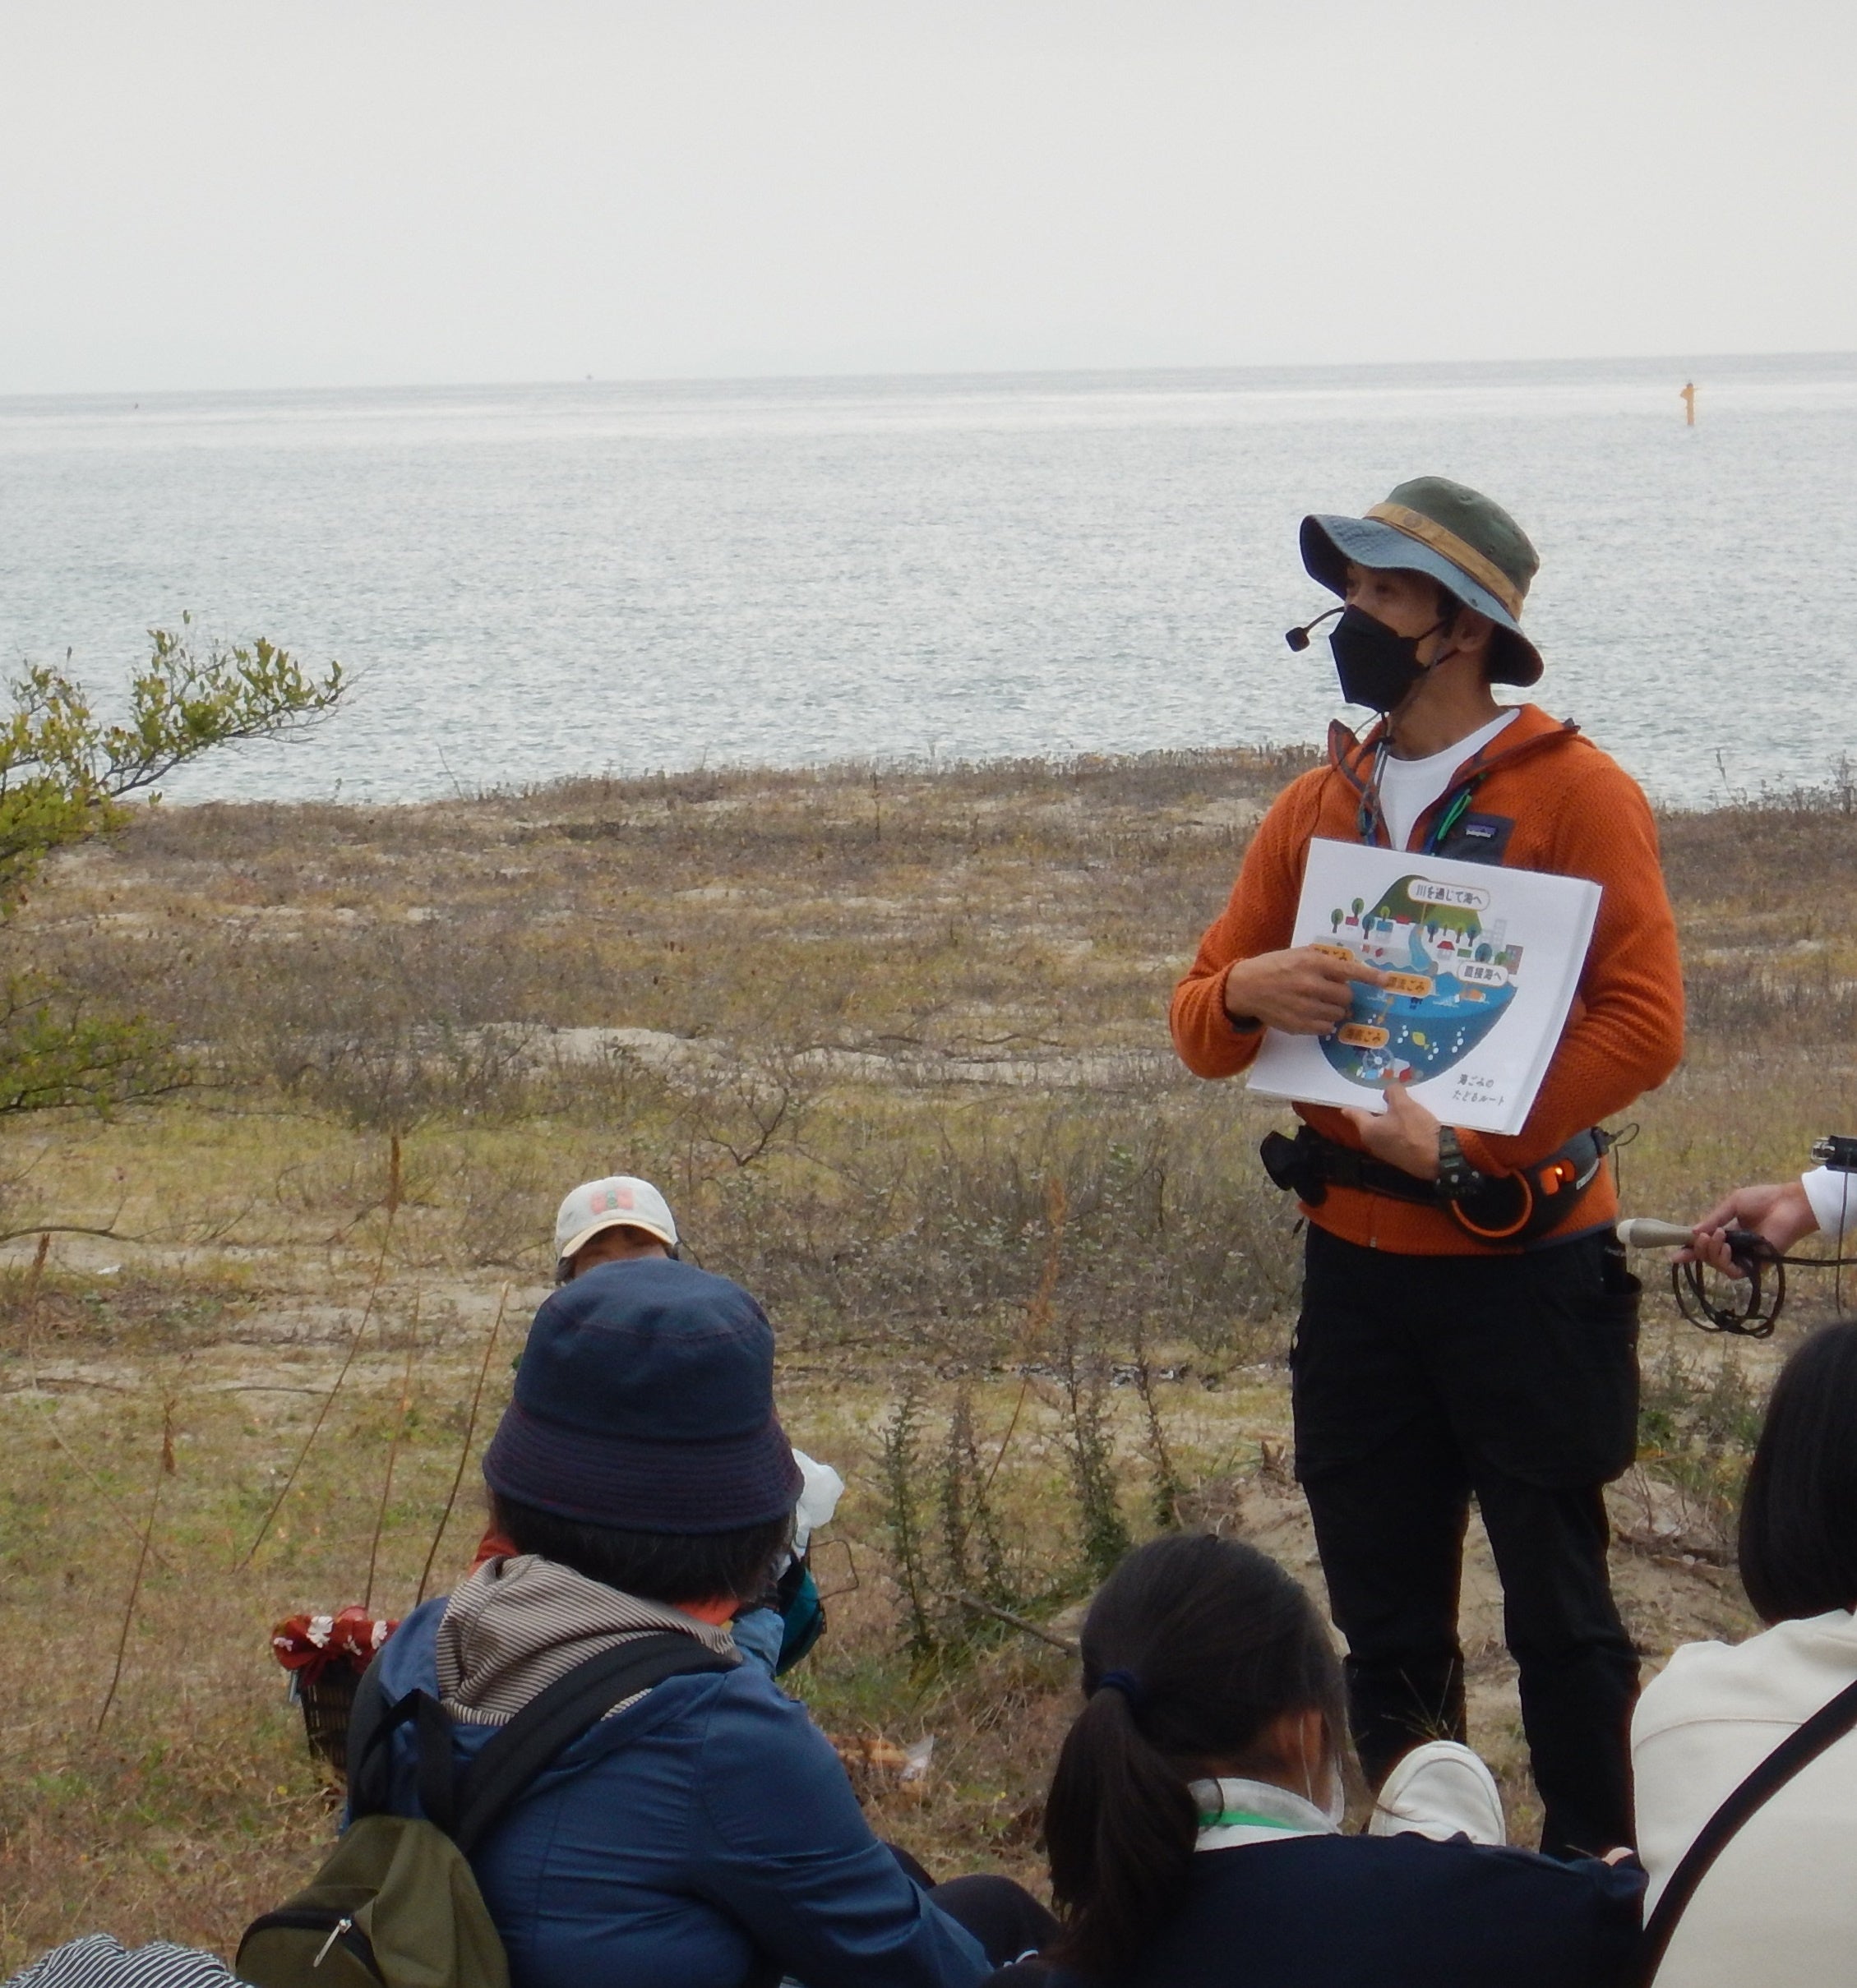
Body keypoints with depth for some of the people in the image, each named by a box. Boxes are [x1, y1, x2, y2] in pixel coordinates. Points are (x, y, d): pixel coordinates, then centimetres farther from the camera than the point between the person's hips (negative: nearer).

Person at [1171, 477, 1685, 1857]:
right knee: (1385, 1623, 11)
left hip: (1526, 1265, -5)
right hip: (1358, 1265, 5)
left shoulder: (1574, 794, -6)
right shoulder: (1317, 809, 11)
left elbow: (1644, 1024, -14)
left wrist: (1471, 1140, -22)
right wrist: (1242, 994, -14)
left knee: (1558, 1609, 0)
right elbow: (1201, 1027, 10)